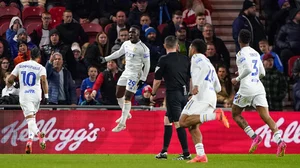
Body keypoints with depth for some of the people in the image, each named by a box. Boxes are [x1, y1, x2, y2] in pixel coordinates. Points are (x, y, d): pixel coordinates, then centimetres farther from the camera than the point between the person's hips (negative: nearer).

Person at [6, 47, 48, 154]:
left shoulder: (20, 65, 8)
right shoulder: (40, 68, 3)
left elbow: (9, 80, 8)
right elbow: (44, 80, -15)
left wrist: (9, 85, 31)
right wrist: (46, 95, -15)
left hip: (24, 96, -1)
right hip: (36, 95, 1)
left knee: (30, 118, -11)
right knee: (32, 117, 19)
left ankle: (38, 133, -40)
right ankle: (30, 140, 8)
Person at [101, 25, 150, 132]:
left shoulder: (143, 48, -15)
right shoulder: (126, 44, 6)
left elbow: (147, 65, -13)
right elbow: (118, 53, 25)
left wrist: (143, 79, -15)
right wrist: (106, 59, 30)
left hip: (135, 75, -8)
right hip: (126, 72, 8)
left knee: (127, 98, -10)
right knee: (119, 95, 13)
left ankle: (122, 124, -6)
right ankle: (126, 114, 37)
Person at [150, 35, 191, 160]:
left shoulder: (164, 60, -7)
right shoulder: (185, 59, 7)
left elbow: (157, 80, -4)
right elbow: (192, 77, 10)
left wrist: (153, 94, 10)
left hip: (173, 94, -6)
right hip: (184, 94, 6)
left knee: (178, 123, -6)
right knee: (167, 120, 17)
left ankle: (186, 153, -9)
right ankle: (164, 151, 20)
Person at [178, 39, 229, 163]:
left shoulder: (197, 57, 7)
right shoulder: (209, 62, 32)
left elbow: (205, 67, -17)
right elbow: (218, 88, 29)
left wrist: (197, 85, -25)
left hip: (201, 95, -9)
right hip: (211, 98, 9)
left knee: (183, 122, -17)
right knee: (193, 126, 10)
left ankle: (215, 114, -28)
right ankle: (201, 155, -5)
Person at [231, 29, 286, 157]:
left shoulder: (242, 53, -5)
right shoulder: (256, 53, 18)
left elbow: (248, 69, -19)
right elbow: (262, 73, 22)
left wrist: (237, 79, -6)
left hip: (247, 88, -6)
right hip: (259, 87, 6)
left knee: (235, 114, 13)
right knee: (266, 117, -5)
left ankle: (254, 137, -4)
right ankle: (279, 140, -27)